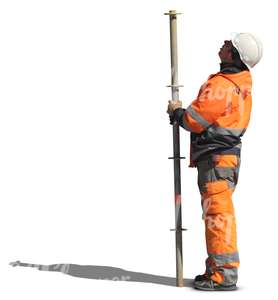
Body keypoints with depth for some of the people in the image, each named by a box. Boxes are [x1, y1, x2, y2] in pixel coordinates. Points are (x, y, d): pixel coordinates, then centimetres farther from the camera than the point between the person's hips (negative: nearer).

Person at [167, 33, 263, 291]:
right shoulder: (241, 83, 12)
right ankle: (219, 269, 26)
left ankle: (224, 276, -1)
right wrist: (182, 113, 8)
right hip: (227, 153, 10)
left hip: (215, 158, -10)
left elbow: (196, 120, -18)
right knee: (219, 214, 16)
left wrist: (177, 112, 2)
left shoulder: (220, 85, -19)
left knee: (218, 214, -6)